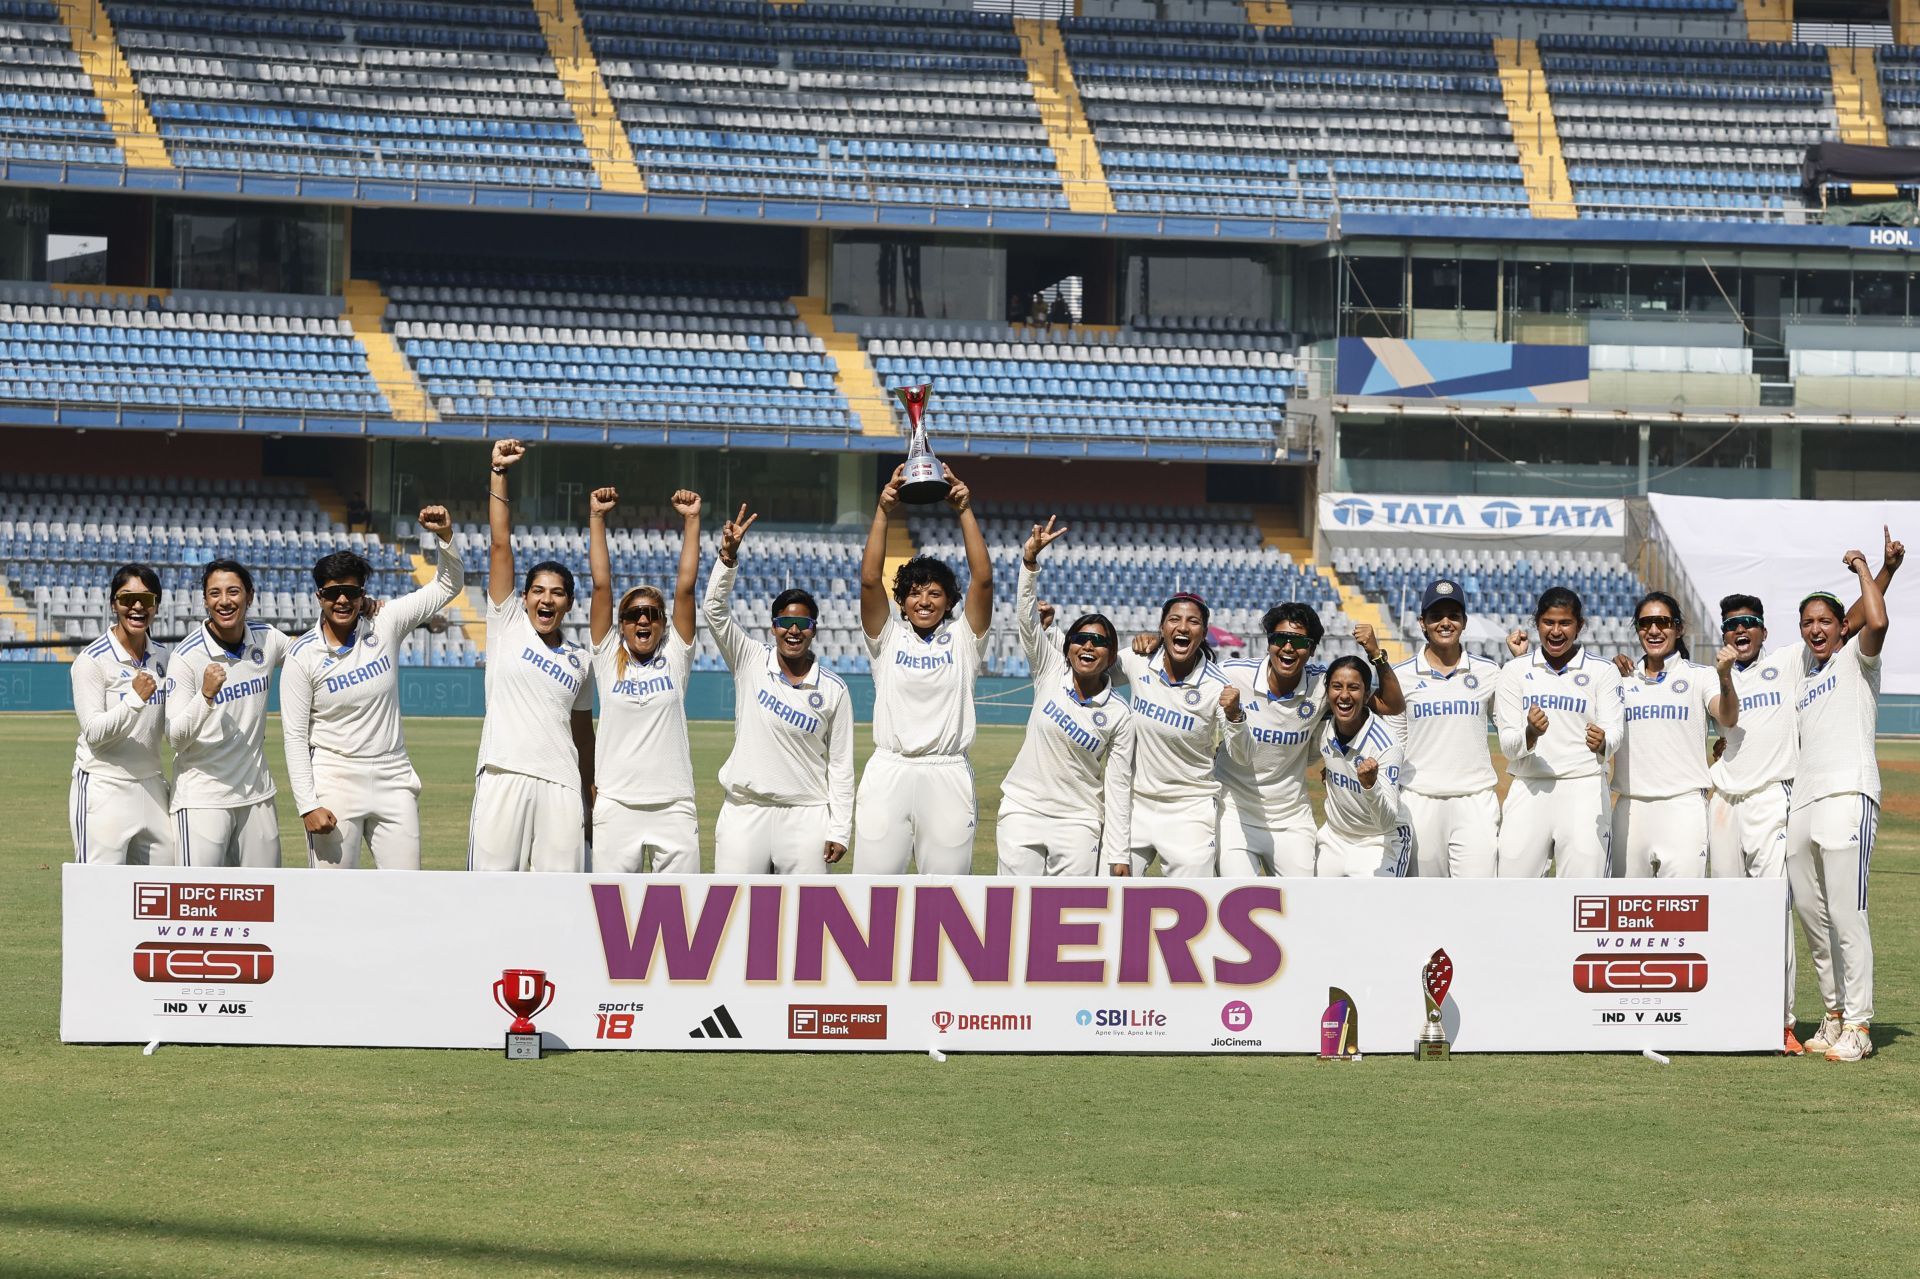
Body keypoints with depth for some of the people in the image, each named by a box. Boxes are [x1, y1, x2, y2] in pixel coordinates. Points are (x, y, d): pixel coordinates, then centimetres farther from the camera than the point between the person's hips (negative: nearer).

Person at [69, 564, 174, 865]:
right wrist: (135, 700, -27)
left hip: (151, 787, 6)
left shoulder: (161, 656, 10)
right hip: (103, 791, -6)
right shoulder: (92, 660, -10)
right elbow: (94, 732, -15)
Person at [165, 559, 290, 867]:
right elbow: (176, 738, -15)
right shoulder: (187, 656, -13)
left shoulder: (266, 639, 2)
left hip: (256, 795, 6)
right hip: (202, 798, -5)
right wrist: (206, 695, -33)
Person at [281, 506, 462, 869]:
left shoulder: (385, 627, 2)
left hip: (393, 781, 3)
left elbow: (448, 586, 8)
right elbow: (294, 737, -7)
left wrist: (444, 537, -10)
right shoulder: (302, 656, -6)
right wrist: (308, 806, -14)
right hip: (334, 783, -3)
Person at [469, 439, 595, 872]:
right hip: (503, 776, -2)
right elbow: (500, 544, 2)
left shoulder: (581, 661, 15)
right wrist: (499, 474, -3)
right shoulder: (507, 624, 8)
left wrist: (591, 791, 19)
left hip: (561, 784, 3)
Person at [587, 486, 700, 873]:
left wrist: (691, 521, 1)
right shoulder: (609, 659, 7)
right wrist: (596, 517, 2)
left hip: (674, 806, 0)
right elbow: (601, 584, 4)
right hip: (616, 807, 0)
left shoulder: (675, 657, 8)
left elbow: (685, 586, 4)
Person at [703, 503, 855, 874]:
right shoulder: (750, 662, 3)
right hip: (745, 812, 0)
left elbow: (841, 764, 3)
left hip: (805, 816, 0)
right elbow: (715, 609, -9)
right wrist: (729, 557, -23)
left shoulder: (834, 689, 2)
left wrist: (839, 830, -2)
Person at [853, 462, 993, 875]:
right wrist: (882, 514, -13)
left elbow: (982, 579, -3)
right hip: (889, 774, 0)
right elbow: (869, 580, -4)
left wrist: (965, 512, -10)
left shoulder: (963, 638, 9)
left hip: (947, 775, 0)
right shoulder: (888, 636, 9)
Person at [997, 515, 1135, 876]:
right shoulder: (1050, 671, 1)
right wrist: (1030, 559, -23)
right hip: (1023, 811, 1)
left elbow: (1118, 784, -2)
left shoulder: (1119, 716, -3)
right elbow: (1026, 616, -8)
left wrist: (1118, 854, -7)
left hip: (1078, 823, -1)